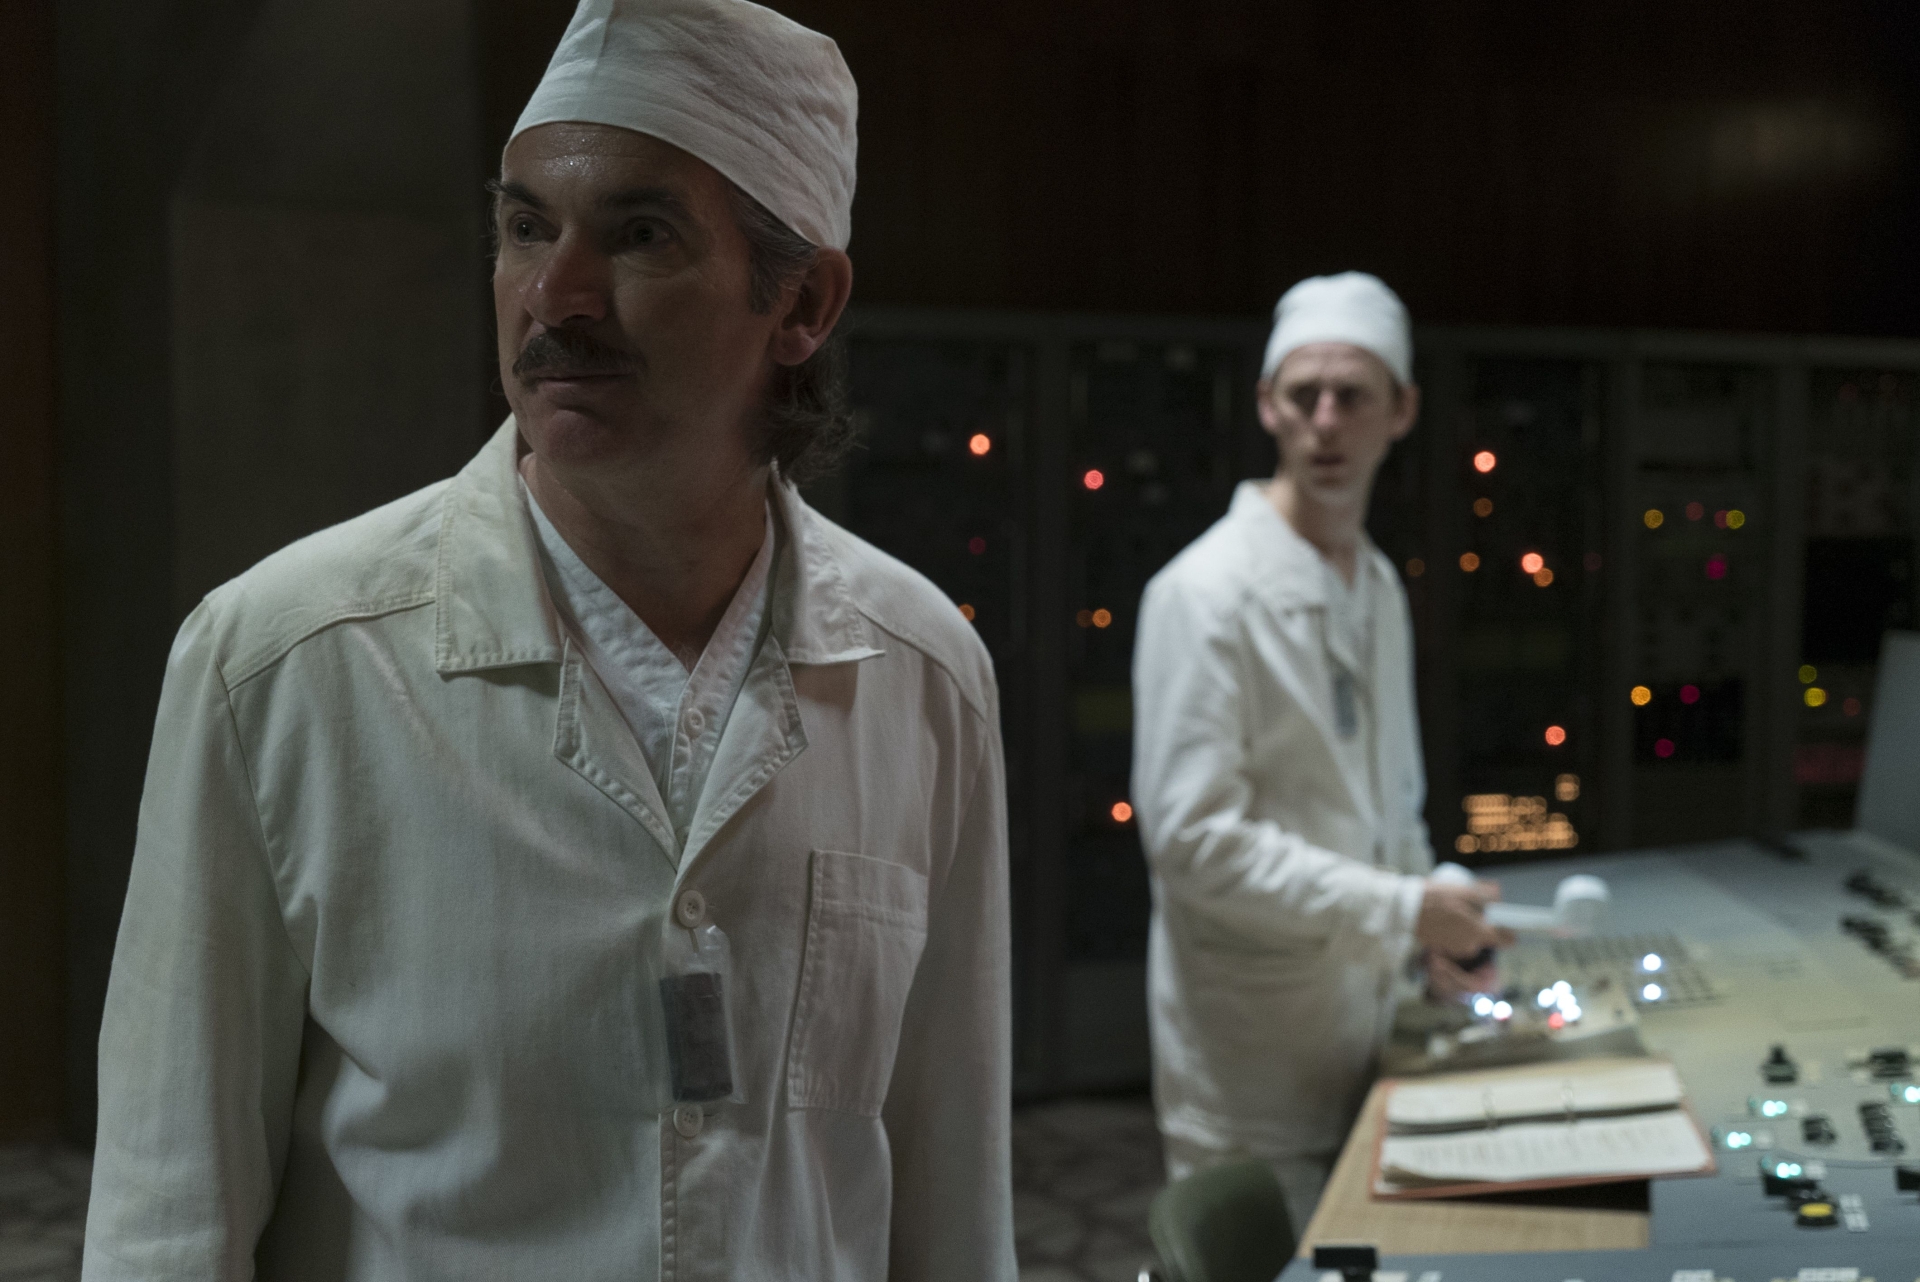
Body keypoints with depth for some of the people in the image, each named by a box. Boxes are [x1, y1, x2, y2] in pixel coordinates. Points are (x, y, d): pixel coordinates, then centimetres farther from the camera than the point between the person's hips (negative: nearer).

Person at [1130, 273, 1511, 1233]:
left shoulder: (1379, 585, 10)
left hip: (1358, 1033, 8)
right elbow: (1192, 835, -22)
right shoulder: (1208, 592, -16)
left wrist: (1431, 920, 2)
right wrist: (1401, 912, -19)